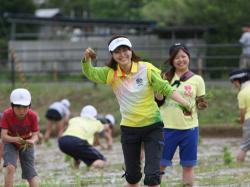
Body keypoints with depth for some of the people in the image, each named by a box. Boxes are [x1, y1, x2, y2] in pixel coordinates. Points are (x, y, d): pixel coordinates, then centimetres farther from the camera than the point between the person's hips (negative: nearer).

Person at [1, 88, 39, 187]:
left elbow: (35, 135, -23)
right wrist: (14, 139, -53)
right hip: (10, 142, -1)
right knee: (10, 167, -24)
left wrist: (32, 141, -48)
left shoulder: (32, 116, -26)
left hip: (27, 144, 1)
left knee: (31, 172, -4)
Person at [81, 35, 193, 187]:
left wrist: (184, 102, -21)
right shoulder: (111, 73, -2)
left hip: (153, 127, -3)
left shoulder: (146, 69, -11)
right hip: (129, 128, 3)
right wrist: (87, 58, -26)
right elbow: (89, 73, -6)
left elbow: (165, 88, -9)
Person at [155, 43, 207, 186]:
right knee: (160, 164, 1)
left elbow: (200, 103, 8)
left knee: (188, 165, 6)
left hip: (189, 128, 0)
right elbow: (159, 100, 2)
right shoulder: (166, 77, 3)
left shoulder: (196, 80, 2)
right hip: (167, 127, 0)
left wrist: (202, 105, -14)